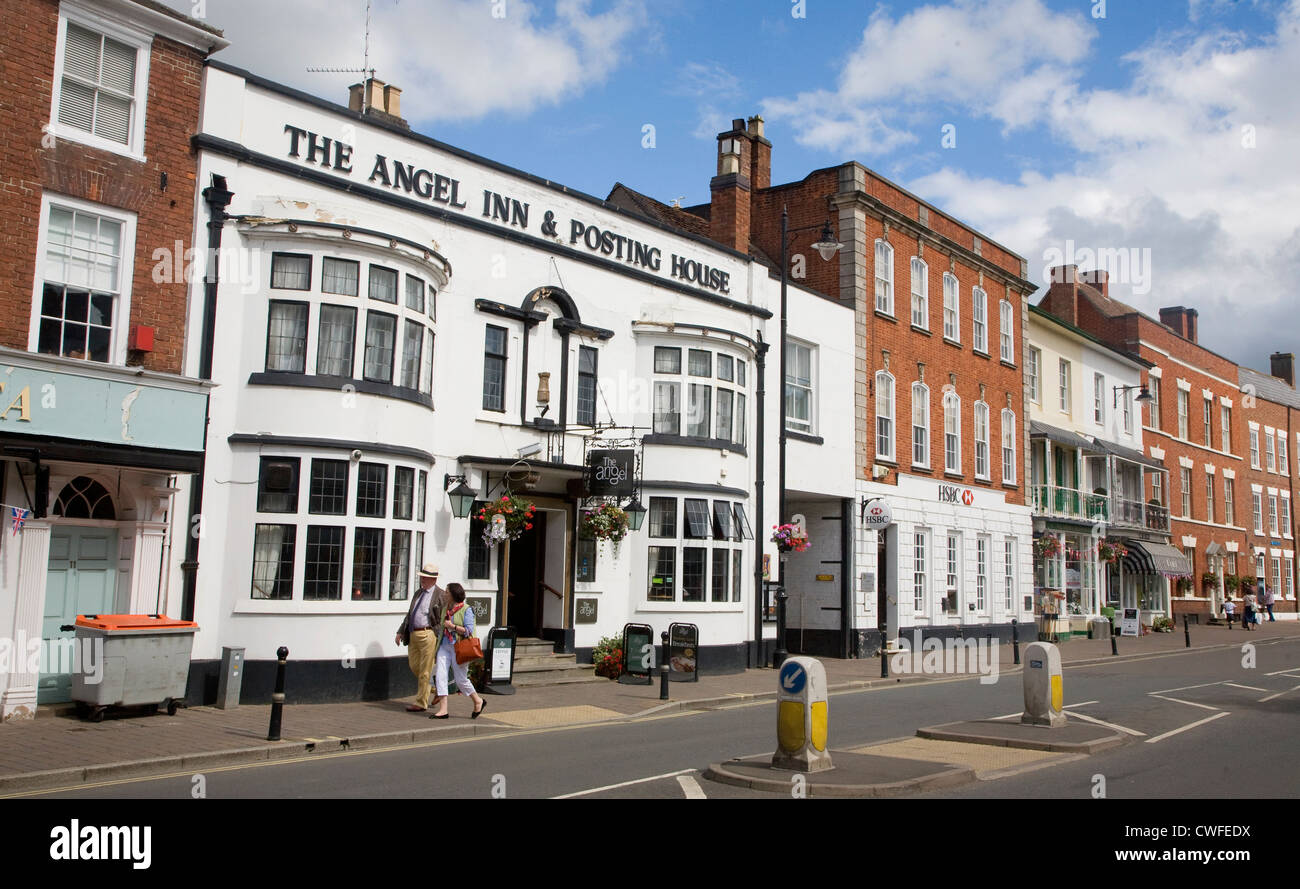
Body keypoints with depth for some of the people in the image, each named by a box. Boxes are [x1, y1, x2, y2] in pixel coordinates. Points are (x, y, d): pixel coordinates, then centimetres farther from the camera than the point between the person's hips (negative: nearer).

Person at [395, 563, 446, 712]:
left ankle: (421, 703, 5)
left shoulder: (441, 595, -6)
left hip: (428, 635, -8)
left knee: (424, 671, -3)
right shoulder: (418, 593, 17)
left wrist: (441, 640, -14)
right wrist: (400, 632, 18)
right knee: (414, 666, 13)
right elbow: (409, 614, 24)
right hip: (413, 634, 8)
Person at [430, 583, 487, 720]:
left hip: (458, 648, -6)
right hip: (444, 646, 6)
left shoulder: (466, 610, -6)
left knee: (461, 680, 0)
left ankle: (478, 701, 23)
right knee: (440, 675, -7)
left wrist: (452, 626, -14)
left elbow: (469, 631, -12)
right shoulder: (446, 609, 13)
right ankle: (443, 710, -4)